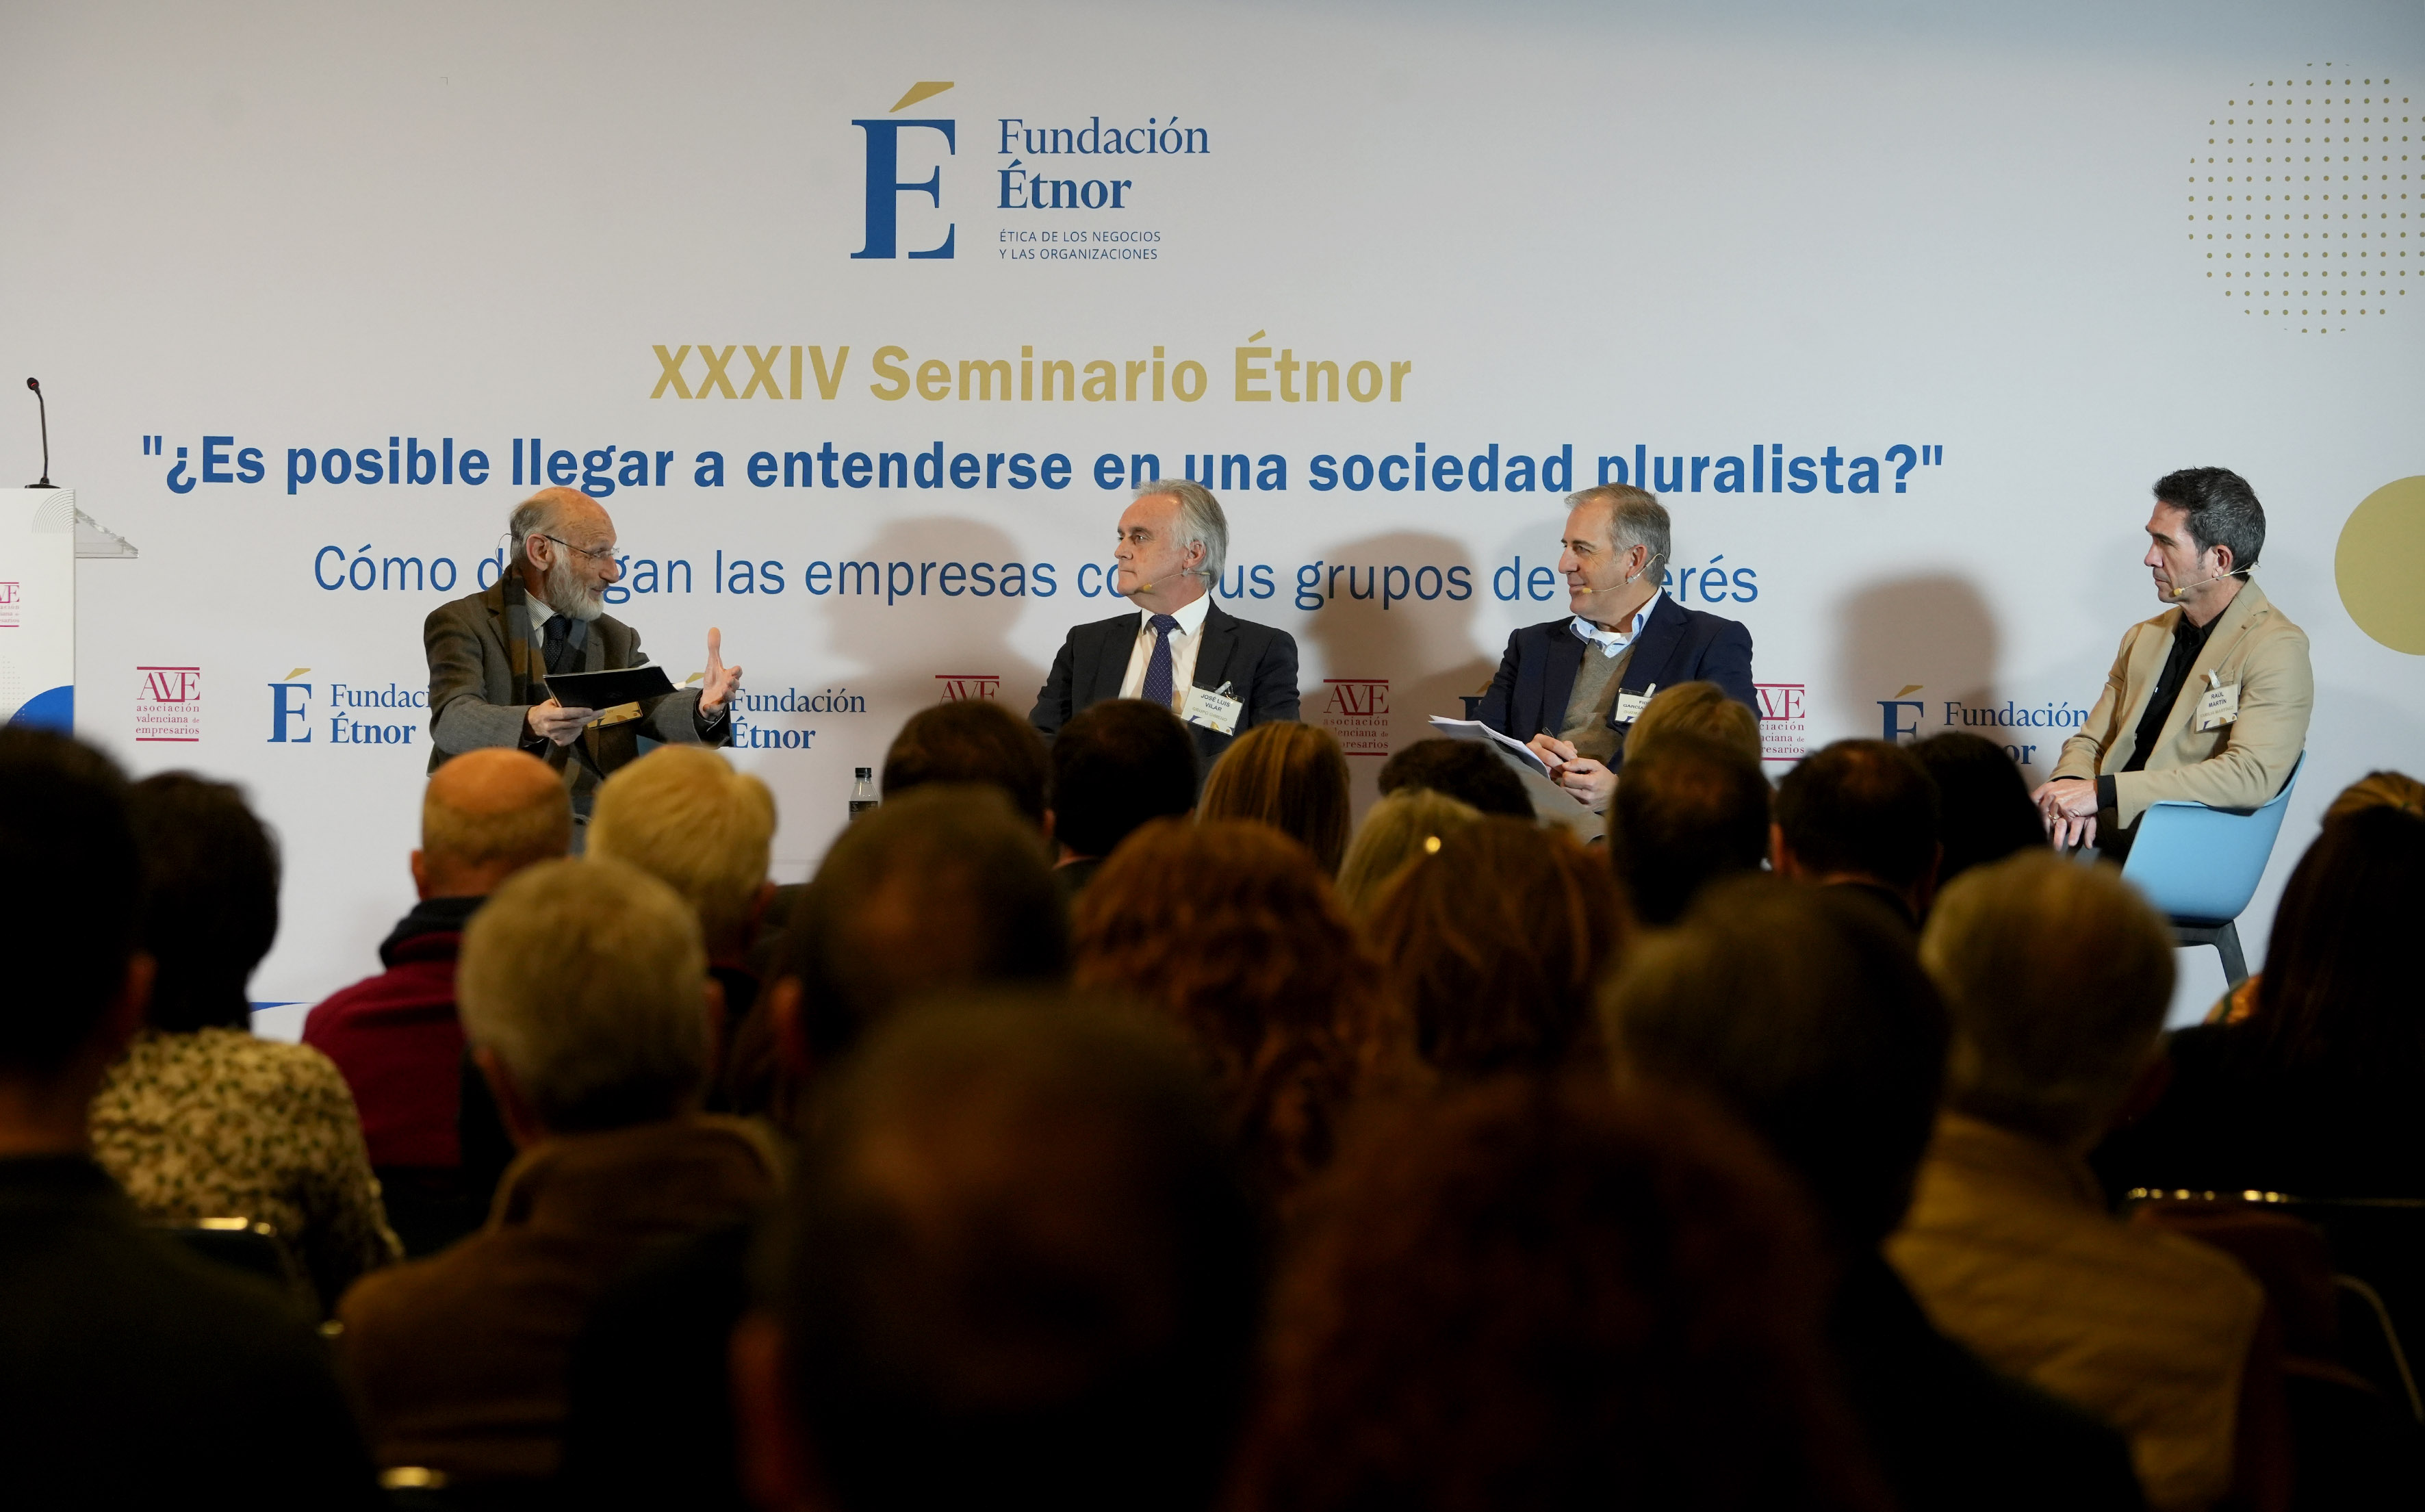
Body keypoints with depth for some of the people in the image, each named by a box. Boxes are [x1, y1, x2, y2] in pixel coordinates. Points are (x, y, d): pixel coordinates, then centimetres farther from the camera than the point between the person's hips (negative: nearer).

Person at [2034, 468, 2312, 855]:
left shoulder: (2276, 649, -5)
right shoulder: (2144, 638, 21)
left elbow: (2250, 775, -18)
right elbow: (2090, 743, 21)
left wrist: (2101, 791, -21)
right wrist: (2070, 789, -7)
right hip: (2100, 837, 7)